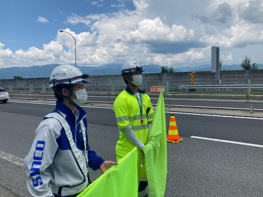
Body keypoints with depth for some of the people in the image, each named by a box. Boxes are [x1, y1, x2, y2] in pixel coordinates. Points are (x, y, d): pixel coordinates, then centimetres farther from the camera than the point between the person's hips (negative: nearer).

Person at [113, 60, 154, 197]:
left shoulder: (145, 97, 8)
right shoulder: (122, 98, -14)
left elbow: (150, 121, 10)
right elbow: (124, 127, -18)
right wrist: (141, 145, -15)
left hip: (144, 148, 7)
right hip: (128, 149, -6)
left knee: (144, 178, 22)